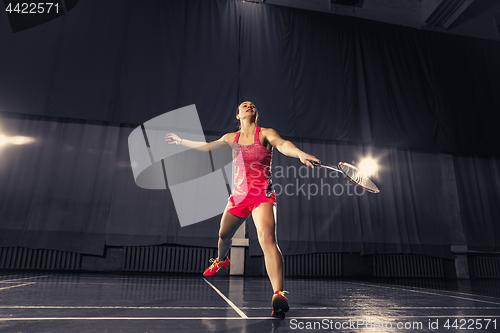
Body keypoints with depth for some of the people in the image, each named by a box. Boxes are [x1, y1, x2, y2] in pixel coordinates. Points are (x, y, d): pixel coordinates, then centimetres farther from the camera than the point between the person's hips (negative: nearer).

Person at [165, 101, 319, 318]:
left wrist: (300, 154, -48)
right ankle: (221, 260, 53)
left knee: (267, 237, -27)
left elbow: (282, 144, -25)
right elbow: (207, 146, 24)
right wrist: (180, 141, 33)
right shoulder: (232, 138, 10)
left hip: (263, 196, -5)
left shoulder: (266, 134, -4)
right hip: (239, 195, 5)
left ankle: (279, 295, -28)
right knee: (224, 234, 18)